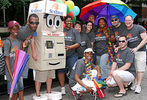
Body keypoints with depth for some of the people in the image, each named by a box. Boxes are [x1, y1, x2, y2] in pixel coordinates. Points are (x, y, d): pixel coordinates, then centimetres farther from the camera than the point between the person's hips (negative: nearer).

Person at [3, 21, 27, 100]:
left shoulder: (19, 41, 7)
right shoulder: (7, 42, -14)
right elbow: (6, 59, -15)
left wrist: (23, 47, -4)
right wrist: (11, 75, -18)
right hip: (11, 72, -6)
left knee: (21, 91, 13)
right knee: (14, 93, 3)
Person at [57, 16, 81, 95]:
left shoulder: (75, 31, 6)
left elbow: (78, 43, 0)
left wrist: (69, 47, -13)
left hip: (72, 55, 0)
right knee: (61, 71, 3)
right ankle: (62, 88, 16)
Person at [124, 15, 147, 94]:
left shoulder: (139, 28, -6)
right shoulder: (125, 31, 11)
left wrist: (136, 48, -18)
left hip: (140, 51, -5)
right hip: (130, 52, 5)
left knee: (140, 70, -4)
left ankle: (138, 86, -2)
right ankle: (135, 83, 15)